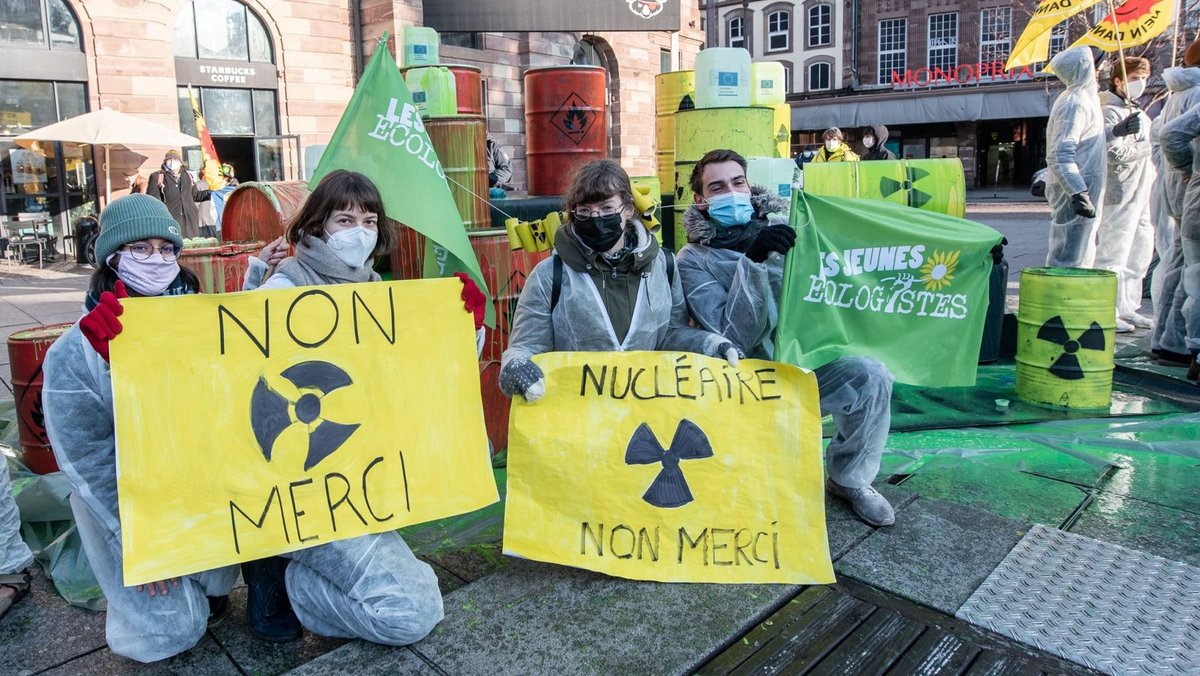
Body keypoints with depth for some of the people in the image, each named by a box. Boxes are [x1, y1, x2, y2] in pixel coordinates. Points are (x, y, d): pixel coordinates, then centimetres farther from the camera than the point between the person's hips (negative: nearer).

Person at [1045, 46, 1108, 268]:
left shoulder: (1081, 98, 16)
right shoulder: (1075, 103, -15)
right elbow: (1061, 155, -24)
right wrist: (1078, 193, -31)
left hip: (1083, 191, 11)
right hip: (1076, 193, -11)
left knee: (1081, 257, 16)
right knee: (1069, 259, -9)